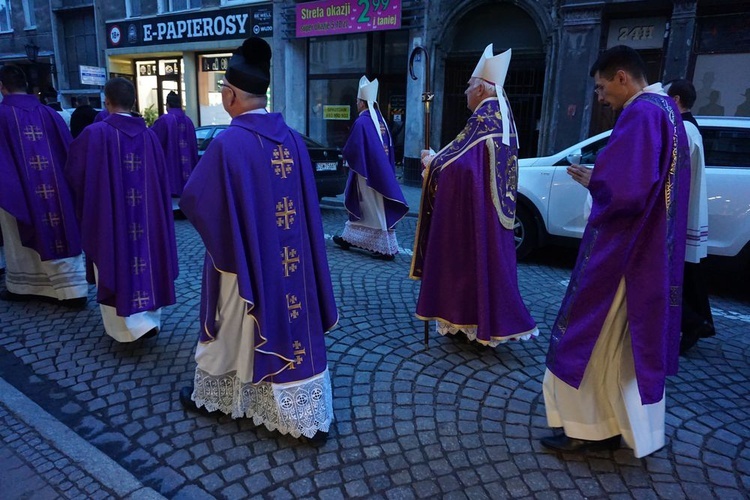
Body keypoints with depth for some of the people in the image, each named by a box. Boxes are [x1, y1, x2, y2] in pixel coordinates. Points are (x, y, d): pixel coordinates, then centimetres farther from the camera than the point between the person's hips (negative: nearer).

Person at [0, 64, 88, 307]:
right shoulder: (48, 113, 3)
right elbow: (69, 151, 5)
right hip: (54, 187, 3)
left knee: (21, 239, 13)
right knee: (60, 234, 5)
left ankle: (22, 286, 28)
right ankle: (72, 289, 2)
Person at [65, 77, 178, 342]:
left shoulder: (94, 133, -12)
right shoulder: (148, 135, 1)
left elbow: (73, 173, -1)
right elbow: (162, 179, 6)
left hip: (108, 216, -4)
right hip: (145, 214, 5)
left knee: (115, 266, 5)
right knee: (144, 261, 15)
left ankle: (131, 326, 2)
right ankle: (149, 317, 24)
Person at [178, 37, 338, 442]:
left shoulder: (227, 143, -19)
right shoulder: (292, 138, -1)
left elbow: (193, 201, -11)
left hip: (241, 258, -4)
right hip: (290, 259, 5)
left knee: (233, 330, 16)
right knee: (295, 325, 12)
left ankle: (213, 396, 40)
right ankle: (311, 416, 22)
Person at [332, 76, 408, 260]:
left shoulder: (362, 122, -16)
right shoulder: (381, 120, 9)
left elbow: (351, 150, -15)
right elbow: (388, 147, 13)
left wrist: (345, 153, 5)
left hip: (366, 172, -8)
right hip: (380, 171, 8)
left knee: (376, 211, -2)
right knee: (358, 205, 16)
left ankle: (387, 248, 4)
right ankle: (349, 238, 24)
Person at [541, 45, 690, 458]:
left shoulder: (640, 113, -18)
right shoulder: (666, 111, 14)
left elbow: (620, 189, -27)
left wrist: (593, 180, -8)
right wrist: (599, 179, 8)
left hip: (622, 251, -10)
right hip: (652, 253, 10)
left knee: (595, 337, 2)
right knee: (637, 338, 16)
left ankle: (588, 427, 14)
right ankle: (628, 425, 29)